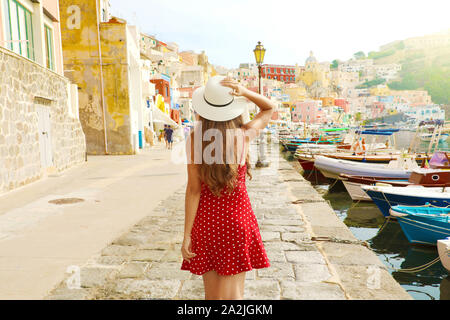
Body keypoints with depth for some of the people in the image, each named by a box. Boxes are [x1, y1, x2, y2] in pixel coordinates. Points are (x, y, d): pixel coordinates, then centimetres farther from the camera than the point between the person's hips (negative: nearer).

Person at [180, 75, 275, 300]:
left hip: (206, 220, 1)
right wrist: (244, 92, -9)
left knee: (212, 294, 17)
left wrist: (187, 235, -3)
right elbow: (269, 107, 10)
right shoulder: (244, 135, -9)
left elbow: (193, 190, -10)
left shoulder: (195, 139, -10)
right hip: (237, 216, -1)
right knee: (233, 293, 8)